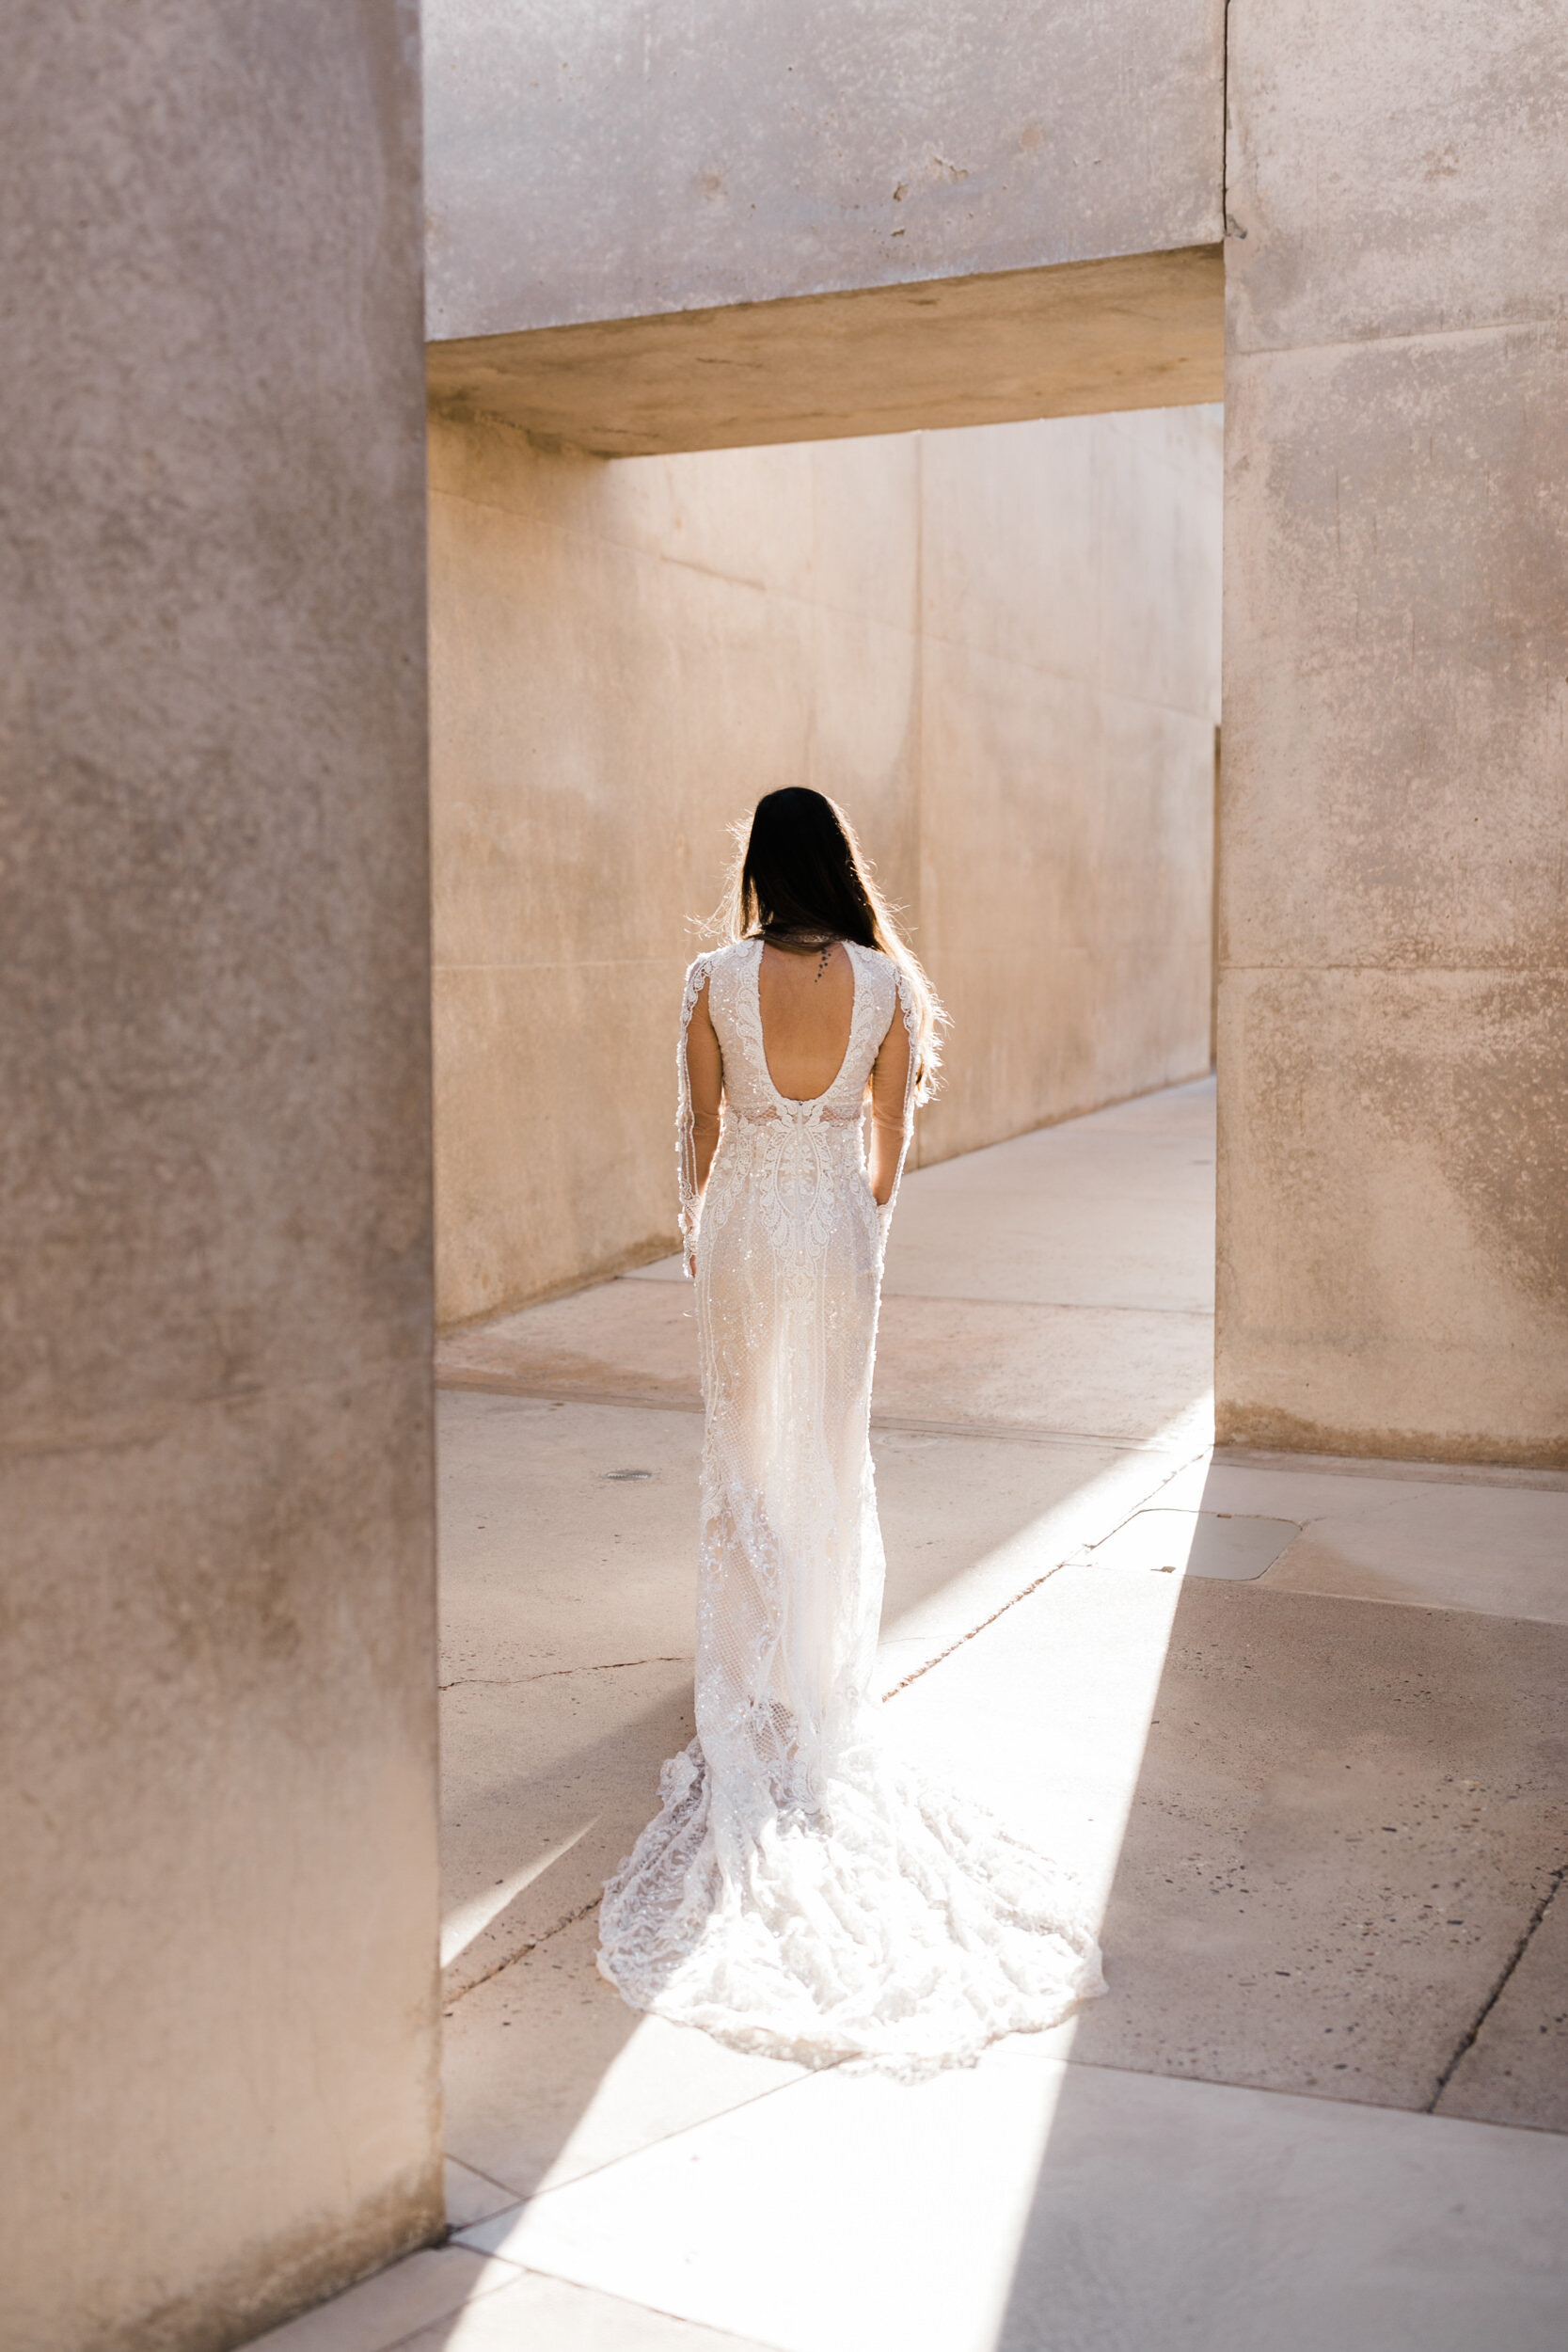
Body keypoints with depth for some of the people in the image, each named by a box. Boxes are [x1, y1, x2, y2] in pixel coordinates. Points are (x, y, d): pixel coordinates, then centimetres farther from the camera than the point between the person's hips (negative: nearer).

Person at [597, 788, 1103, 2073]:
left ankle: (757, 1685, 16)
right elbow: (891, 1136, 2)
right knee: (836, 1457, 13)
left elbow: (702, 1124, -1)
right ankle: (833, 1682, 22)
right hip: (839, 1233, 1)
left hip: (746, 1224, -1)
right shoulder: (886, 982, -6)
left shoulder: (717, 979, -10)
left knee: (748, 1454, 10)